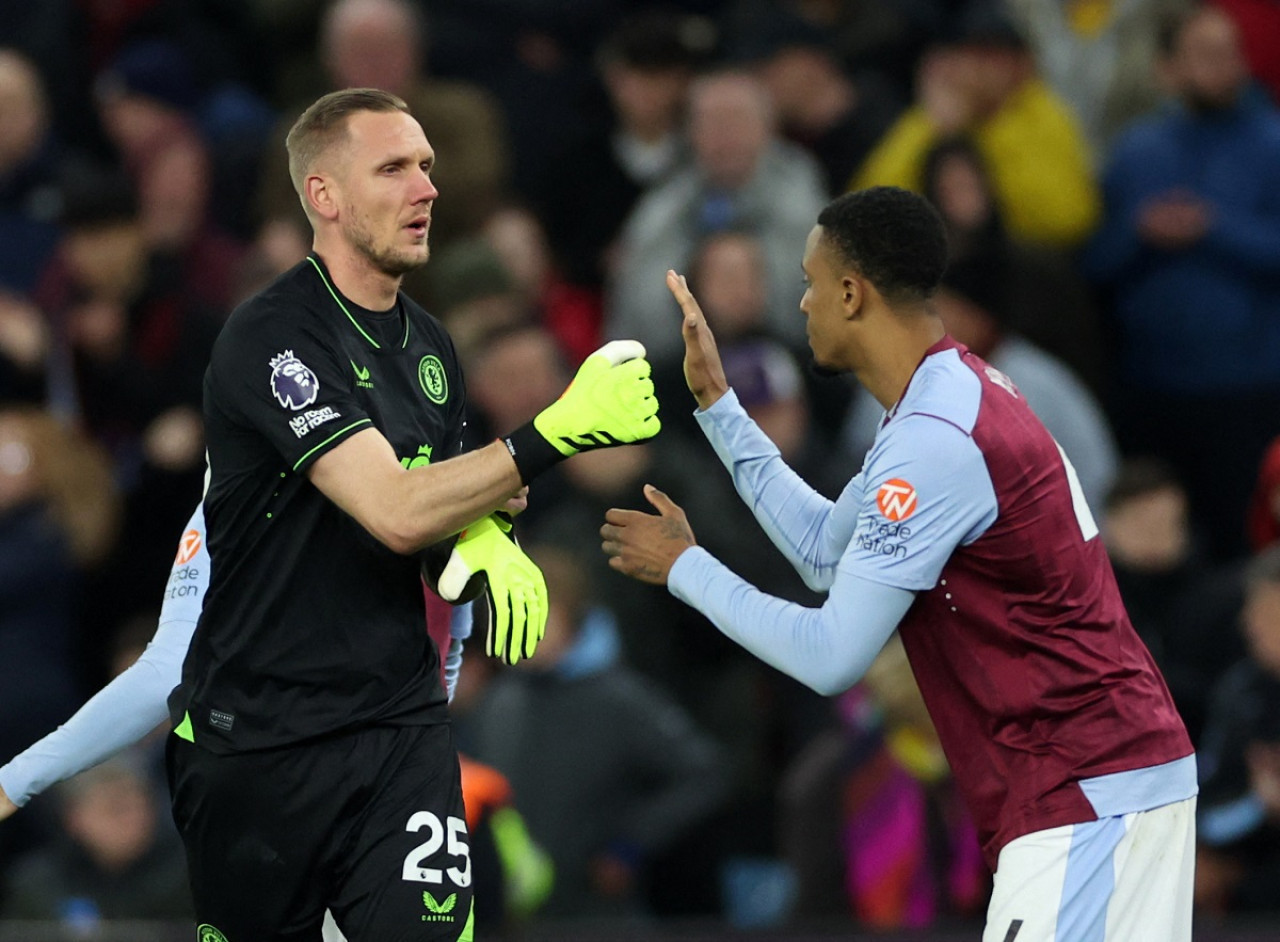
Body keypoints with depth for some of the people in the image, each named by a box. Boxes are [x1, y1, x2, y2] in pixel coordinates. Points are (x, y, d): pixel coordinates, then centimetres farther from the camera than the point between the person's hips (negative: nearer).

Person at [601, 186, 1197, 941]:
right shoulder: (958, 394, 12)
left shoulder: (933, 441, -19)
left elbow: (830, 658, -16)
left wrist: (684, 567, -3)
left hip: (1086, 794, -10)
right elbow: (826, 552, 21)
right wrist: (716, 403, 20)